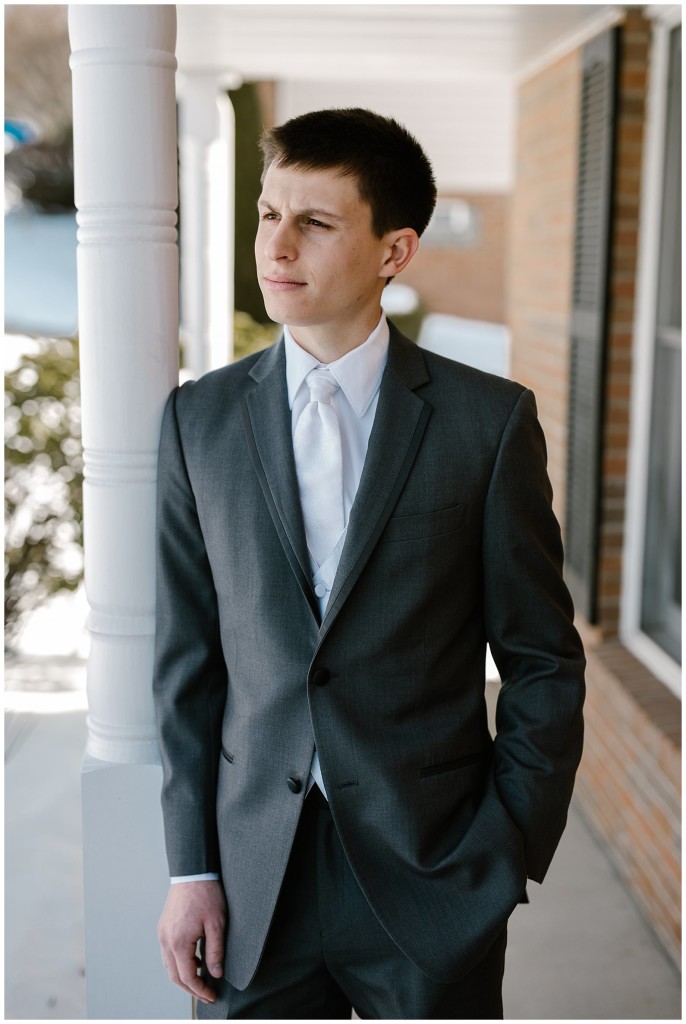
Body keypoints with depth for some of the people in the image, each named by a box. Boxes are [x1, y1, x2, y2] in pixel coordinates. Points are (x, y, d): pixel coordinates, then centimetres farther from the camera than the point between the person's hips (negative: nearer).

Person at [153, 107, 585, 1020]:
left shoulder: (491, 419, -6)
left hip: (433, 876, -1)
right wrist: (191, 869, 0)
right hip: (254, 884, 2)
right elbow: (187, 658, 2)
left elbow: (544, 664, -2)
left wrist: (505, 862, -5)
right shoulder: (200, 420, 1)